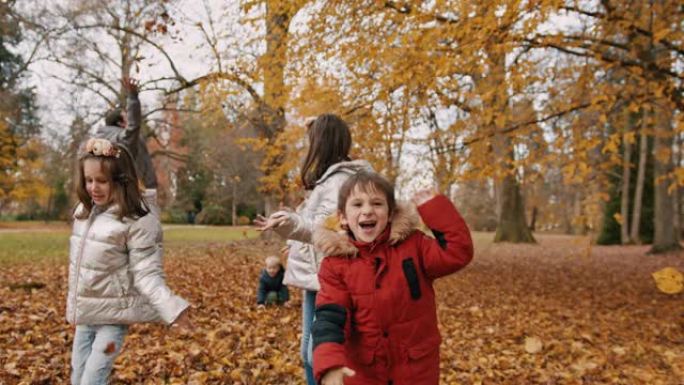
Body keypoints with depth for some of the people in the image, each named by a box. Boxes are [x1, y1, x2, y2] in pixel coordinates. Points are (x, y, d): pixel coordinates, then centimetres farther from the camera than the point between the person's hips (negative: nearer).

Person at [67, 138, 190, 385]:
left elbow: (147, 274, -23)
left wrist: (172, 306, -32)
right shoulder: (83, 212, 2)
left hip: (112, 316, -7)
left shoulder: (138, 222, -20)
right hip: (84, 313, 8)